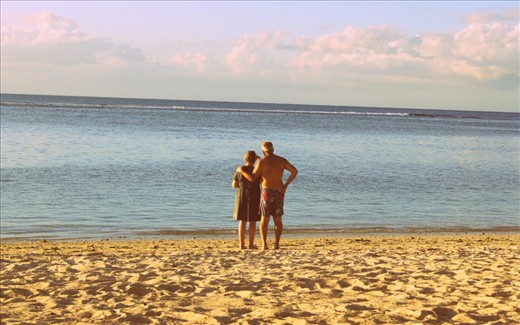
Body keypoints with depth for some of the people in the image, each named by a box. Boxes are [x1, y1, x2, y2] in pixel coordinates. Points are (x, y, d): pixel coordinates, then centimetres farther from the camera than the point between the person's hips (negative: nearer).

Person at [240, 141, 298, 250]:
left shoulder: (262, 161, -8)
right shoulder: (281, 160, 4)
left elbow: (252, 178, -11)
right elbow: (295, 171, 0)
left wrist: (242, 171, 5)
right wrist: (286, 185, 5)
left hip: (267, 192, -3)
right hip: (279, 192, 3)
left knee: (264, 220, 2)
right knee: (278, 220, 10)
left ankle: (264, 244, -8)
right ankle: (277, 244, 3)